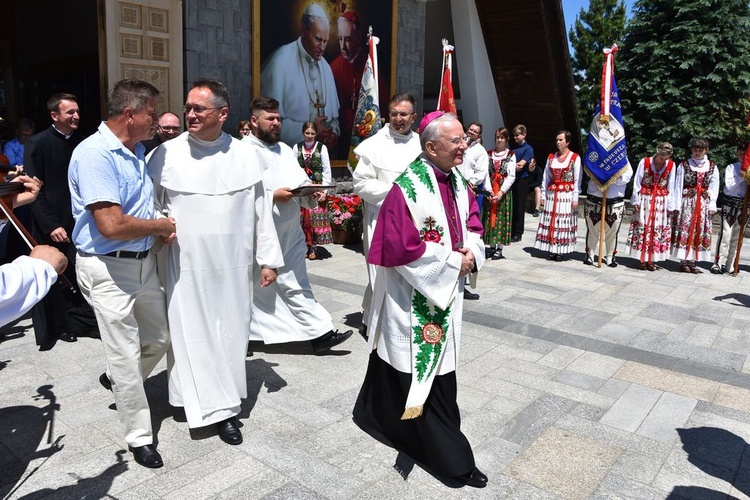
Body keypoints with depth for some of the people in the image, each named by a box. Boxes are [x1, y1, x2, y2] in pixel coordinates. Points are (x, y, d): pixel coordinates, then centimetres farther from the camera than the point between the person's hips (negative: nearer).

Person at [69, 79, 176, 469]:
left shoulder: (138, 151, 8)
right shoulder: (94, 154, -21)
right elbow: (111, 225, -29)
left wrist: (160, 227, 4)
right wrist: (161, 225, -13)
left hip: (144, 261, 9)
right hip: (109, 268, -9)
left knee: (160, 338, 21)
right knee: (126, 356, 3)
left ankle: (118, 381, 48)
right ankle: (140, 437, 21)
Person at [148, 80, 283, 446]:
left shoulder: (245, 155, 0)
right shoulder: (166, 154, -4)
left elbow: (260, 211, 3)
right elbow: (149, 208, 7)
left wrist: (268, 258, 3)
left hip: (234, 265, 2)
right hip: (186, 266, -1)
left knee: (232, 331, 11)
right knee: (195, 334, 3)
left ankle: (225, 397, 31)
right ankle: (219, 409, 16)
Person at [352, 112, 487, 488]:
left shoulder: (457, 180, 4)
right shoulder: (408, 188, -22)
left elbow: (472, 222, 14)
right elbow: (402, 249, -25)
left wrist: (471, 251, -8)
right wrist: (454, 261, -18)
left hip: (447, 291, 9)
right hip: (414, 296, -8)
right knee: (426, 371, 4)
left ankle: (378, 416, 43)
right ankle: (450, 457, 20)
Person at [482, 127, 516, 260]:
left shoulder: (510, 155, 1)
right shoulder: (489, 154, 9)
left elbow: (511, 176, -5)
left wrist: (501, 191, -15)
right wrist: (489, 190, -11)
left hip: (504, 191, -3)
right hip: (490, 191, 3)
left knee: (501, 218, -2)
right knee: (489, 218, 4)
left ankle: (499, 248, 4)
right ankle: (491, 246, 13)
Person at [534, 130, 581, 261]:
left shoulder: (575, 158, -2)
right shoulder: (551, 157, 10)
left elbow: (577, 180, -4)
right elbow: (546, 178, 12)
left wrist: (575, 198, -8)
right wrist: (543, 195, 7)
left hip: (567, 195, -4)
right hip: (552, 194, 4)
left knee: (564, 222, -2)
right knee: (550, 222, 3)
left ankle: (561, 251, 3)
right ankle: (552, 250, 10)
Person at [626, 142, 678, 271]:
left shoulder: (671, 165, -1)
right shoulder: (644, 162, -7)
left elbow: (671, 188, 2)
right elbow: (637, 183, -2)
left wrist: (670, 206, 2)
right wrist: (636, 201, -4)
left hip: (661, 202, 2)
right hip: (645, 199, -2)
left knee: (658, 230, 3)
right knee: (642, 228, 0)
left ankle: (651, 260, 10)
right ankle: (641, 259, 8)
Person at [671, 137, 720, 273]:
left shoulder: (712, 167, 9)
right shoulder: (684, 165, 2)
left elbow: (714, 188, 8)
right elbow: (678, 187, 1)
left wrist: (712, 205, -1)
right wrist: (677, 205, -5)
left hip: (704, 204, 3)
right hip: (687, 202, -3)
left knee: (701, 231, 2)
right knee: (685, 230, -6)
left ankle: (692, 261, 8)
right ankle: (683, 261, 0)